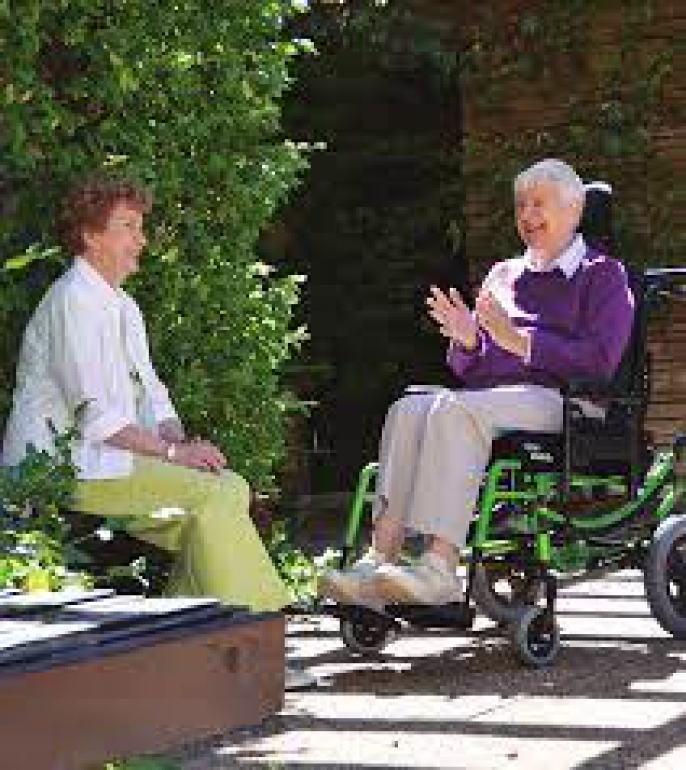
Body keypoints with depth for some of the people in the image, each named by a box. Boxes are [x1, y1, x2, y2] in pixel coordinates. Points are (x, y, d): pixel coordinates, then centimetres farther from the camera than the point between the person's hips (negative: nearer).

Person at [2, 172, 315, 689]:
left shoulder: (122, 307, 20)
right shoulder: (72, 302, -12)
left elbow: (150, 394, 16)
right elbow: (93, 414, -19)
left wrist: (181, 440, -4)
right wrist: (172, 451, -18)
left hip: (106, 458, 9)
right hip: (62, 467, -9)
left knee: (233, 487, -7)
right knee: (212, 494, -21)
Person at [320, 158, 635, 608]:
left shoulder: (603, 275, 10)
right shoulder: (504, 275, 28)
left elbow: (600, 360, -6)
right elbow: (466, 369, 23)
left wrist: (518, 340, -12)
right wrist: (467, 340, -1)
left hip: (559, 400, -6)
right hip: (487, 396, 6)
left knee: (455, 410, -34)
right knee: (409, 409, -26)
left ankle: (441, 566, -44)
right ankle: (380, 559, -39)